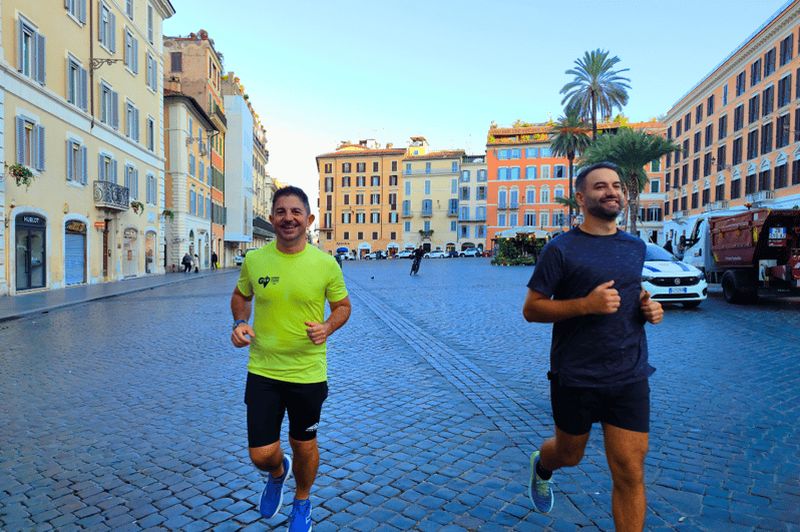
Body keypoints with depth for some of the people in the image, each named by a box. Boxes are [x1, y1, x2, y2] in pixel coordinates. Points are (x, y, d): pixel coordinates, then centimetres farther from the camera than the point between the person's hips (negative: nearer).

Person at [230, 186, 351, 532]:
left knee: (304, 446, 17)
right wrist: (240, 323, -7)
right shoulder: (254, 260, -5)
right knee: (261, 455, 3)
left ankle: (302, 501, 48)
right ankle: (277, 473, 43)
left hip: (308, 373, -1)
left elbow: (342, 305, 3)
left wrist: (328, 327, -17)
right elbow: (240, 296, 13)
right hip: (262, 371, 1)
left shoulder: (325, 264, -10)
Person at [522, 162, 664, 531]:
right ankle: (541, 467, 55)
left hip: (630, 377, 4)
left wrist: (649, 307, 0)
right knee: (569, 455, 19)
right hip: (576, 378, -3)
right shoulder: (561, 249, -10)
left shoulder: (636, 247, 7)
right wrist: (586, 304, -25)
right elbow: (531, 309, -11)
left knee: (630, 474, 2)